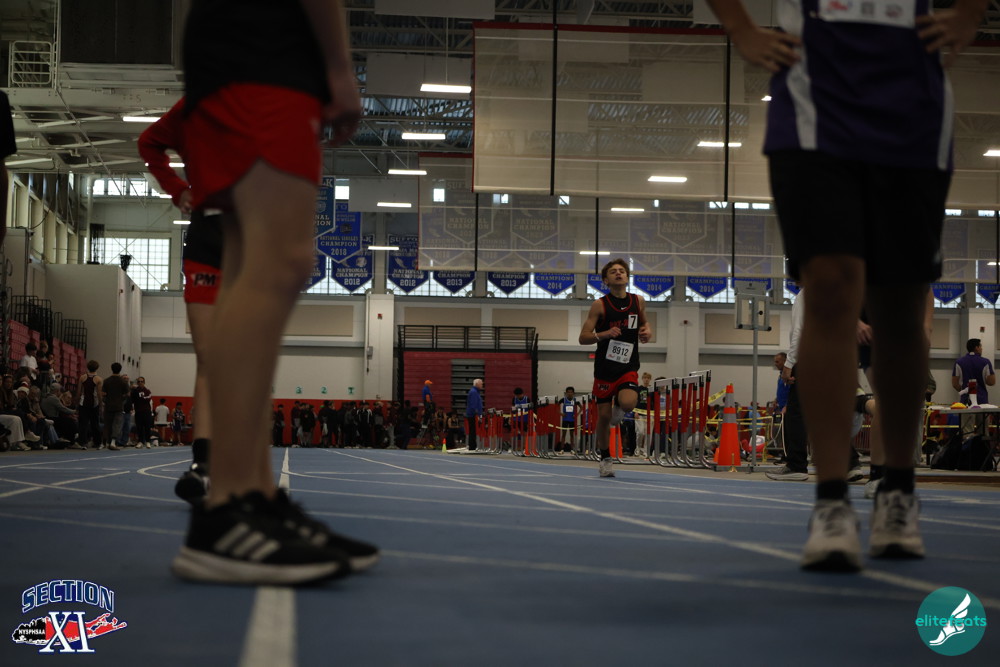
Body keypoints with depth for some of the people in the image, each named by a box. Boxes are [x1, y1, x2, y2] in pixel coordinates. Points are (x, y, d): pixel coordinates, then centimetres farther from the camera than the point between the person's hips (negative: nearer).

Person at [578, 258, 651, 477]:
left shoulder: (638, 301, 3)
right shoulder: (599, 305, -6)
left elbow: (643, 322, 23)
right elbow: (583, 337, -8)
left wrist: (646, 331, 0)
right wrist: (604, 334, -26)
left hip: (628, 367, 1)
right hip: (604, 367, -1)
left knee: (628, 403, -27)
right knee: (603, 416, 3)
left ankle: (618, 408, 11)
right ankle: (605, 460, 22)